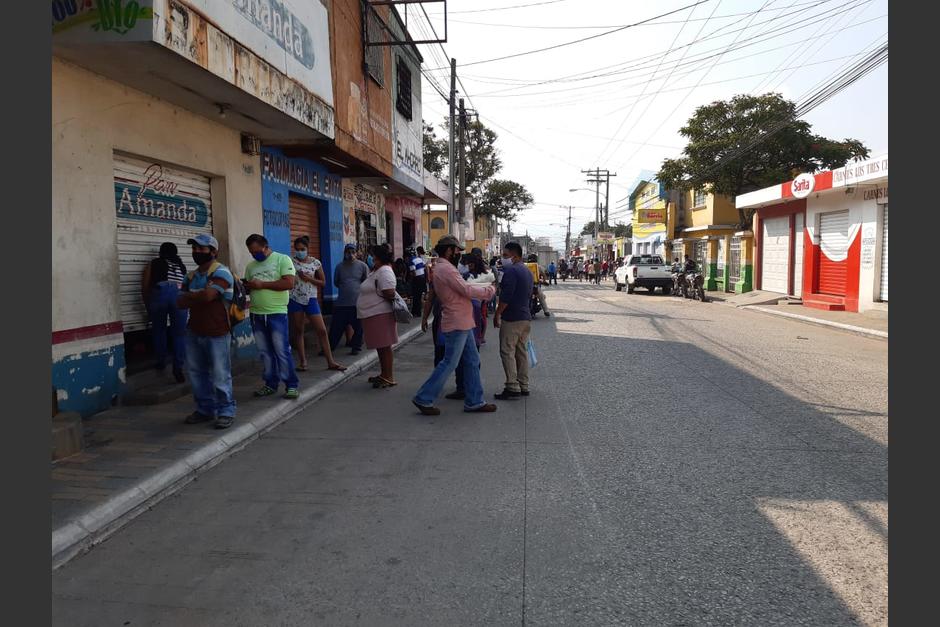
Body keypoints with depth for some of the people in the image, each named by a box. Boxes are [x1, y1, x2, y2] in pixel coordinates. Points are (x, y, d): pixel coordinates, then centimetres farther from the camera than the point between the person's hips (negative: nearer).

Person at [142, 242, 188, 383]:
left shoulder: (153, 264, 22)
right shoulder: (181, 265, 28)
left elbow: (145, 287, 16)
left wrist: (148, 307, 24)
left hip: (160, 293, -1)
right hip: (179, 295, 1)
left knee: (159, 330, 18)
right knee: (179, 333, 4)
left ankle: (161, 362, 28)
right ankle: (178, 368, -3)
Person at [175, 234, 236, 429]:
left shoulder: (221, 272, -10)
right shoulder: (190, 276, 13)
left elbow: (207, 295, -24)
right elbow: (180, 303, 7)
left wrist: (188, 296, -5)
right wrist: (198, 298, -12)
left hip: (217, 334, -7)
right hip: (194, 332, 8)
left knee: (220, 375, -3)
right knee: (196, 373, 13)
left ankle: (226, 411, 9)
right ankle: (205, 409, 26)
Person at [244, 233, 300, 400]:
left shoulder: (282, 259, -4)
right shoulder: (251, 266, 14)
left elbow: (289, 283, -15)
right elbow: (249, 287, 20)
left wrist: (262, 284, -14)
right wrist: (244, 287, -5)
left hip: (277, 313, -6)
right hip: (256, 314, 6)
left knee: (282, 351, -7)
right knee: (265, 352, 10)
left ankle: (292, 385, 1)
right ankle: (271, 384, 20)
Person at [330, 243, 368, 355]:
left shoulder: (362, 265, 0)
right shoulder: (339, 266, 6)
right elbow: (335, 282, 16)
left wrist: (357, 289, 4)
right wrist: (345, 288, 10)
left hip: (358, 303, -2)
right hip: (341, 303, 2)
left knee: (358, 328, 5)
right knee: (335, 327, 5)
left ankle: (356, 347, 19)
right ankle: (329, 347, 16)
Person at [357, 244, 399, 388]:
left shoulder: (384, 271, -16)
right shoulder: (376, 270, 16)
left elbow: (390, 294, -25)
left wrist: (378, 294, -8)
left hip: (380, 315, -10)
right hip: (373, 315, 10)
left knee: (384, 347, -4)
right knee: (380, 347, 17)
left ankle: (389, 378, 2)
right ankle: (384, 375, 28)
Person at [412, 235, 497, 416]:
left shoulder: (442, 268, 16)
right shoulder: (446, 268, -17)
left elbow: (464, 288, 15)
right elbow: (467, 290, -19)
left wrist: (483, 290, 7)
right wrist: (489, 290, -6)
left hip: (462, 323, 11)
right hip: (457, 324, -11)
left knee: (472, 361, 12)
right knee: (449, 363, -4)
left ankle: (474, 401, 19)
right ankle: (424, 399, 5)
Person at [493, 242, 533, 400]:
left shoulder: (511, 270, -14)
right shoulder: (527, 271, 16)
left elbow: (506, 296, -20)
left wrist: (497, 314, -13)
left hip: (512, 318, -9)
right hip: (526, 317, 10)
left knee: (507, 352, -6)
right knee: (522, 351, 12)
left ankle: (512, 387, -7)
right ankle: (524, 386, 16)